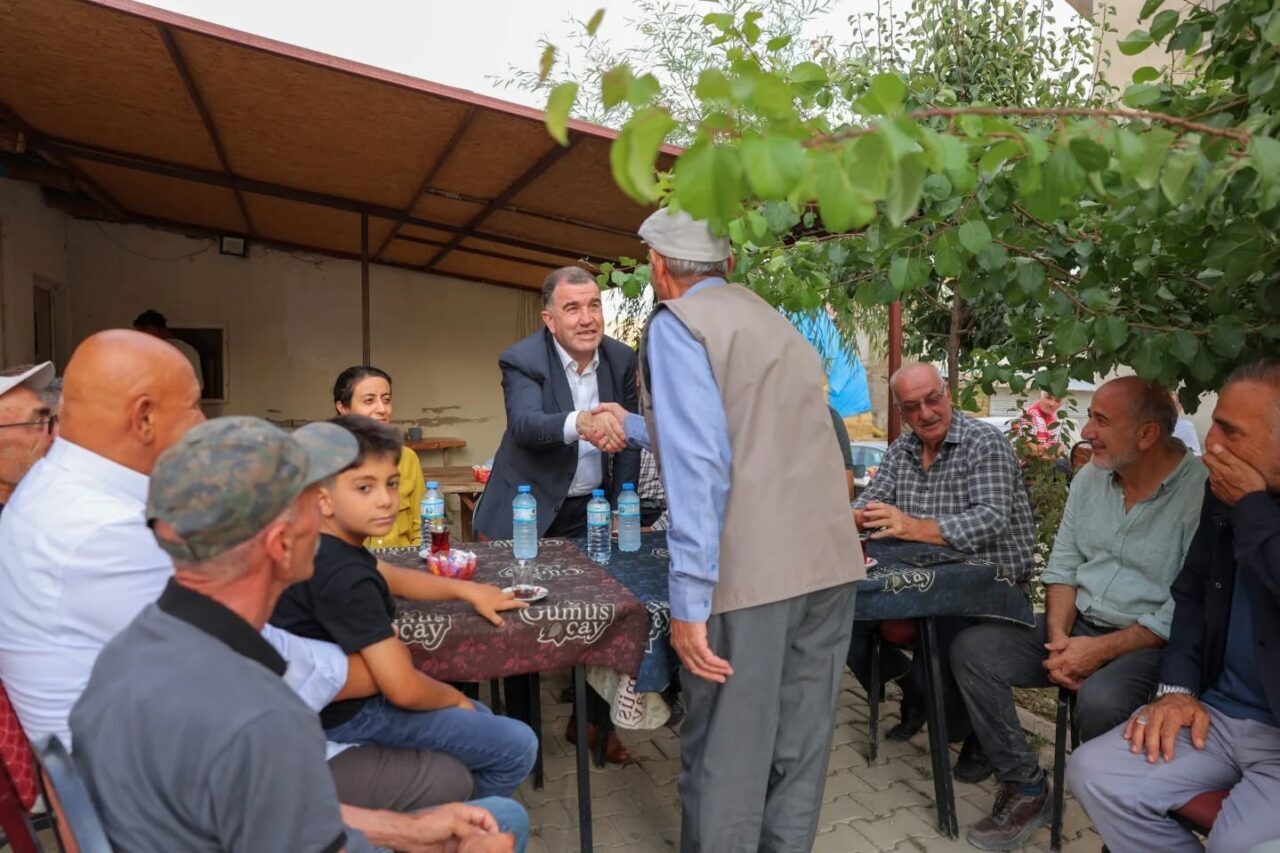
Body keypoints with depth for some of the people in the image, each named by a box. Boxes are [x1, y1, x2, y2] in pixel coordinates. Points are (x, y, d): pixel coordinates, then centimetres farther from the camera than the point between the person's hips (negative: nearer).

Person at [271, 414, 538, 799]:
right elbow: (403, 690, -31)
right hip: (348, 715, -10)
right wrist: (456, 698, -10)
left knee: (482, 719, 23)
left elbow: (389, 578, 18)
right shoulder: (344, 577, -30)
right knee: (518, 746, -5)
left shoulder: (322, 545, -2)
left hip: (347, 695, 10)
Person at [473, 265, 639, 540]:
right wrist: (576, 423, -50)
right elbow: (523, 424, -30)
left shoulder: (622, 358, -2)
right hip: (527, 513, -3)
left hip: (591, 510, 3)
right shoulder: (522, 360, -14)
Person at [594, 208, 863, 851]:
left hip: (751, 571, -8)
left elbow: (699, 464, -15)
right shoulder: (772, 320, 21)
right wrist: (633, 428, 41)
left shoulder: (676, 324, -3)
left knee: (725, 758, 7)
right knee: (798, 751, 16)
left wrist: (688, 599, -15)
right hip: (830, 560, 8)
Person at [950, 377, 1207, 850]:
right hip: (1078, 625, 7)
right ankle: (1026, 788, 2)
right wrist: (1057, 637, -8)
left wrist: (1101, 650, -21)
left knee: (1099, 700, -36)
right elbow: (1062, 567, 8)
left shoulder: (1201, 491, -17)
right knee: (971, 650, -10)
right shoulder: (1089, 478, 5)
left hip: (1153, 642, -6)